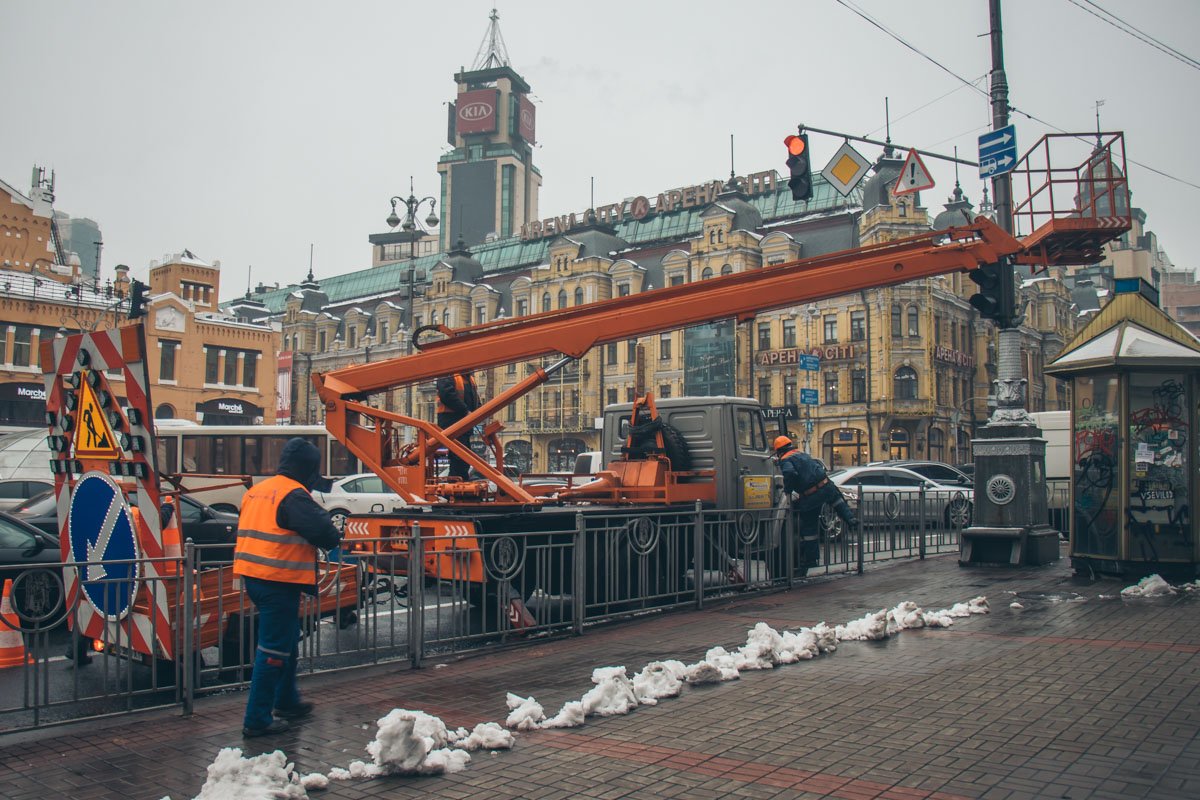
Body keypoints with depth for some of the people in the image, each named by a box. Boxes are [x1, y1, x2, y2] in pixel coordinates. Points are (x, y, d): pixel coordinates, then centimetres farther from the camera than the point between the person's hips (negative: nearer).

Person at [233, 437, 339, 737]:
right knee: (274, 649, -2)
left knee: (287, 639, 23)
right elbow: (325, 533, -21)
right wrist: (331, 539, 2)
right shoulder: (294, 495, -15)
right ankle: (257, 720, 2)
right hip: (279, 580, -9)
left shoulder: (256, 491, 13)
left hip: (253, 576, 9)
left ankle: (286, 701, 36)